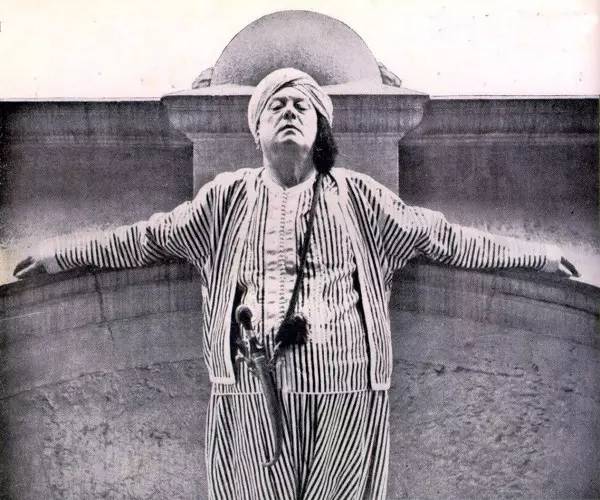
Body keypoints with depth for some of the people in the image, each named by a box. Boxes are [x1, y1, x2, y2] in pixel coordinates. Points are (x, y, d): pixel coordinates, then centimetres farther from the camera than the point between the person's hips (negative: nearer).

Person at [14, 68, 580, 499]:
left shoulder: (356, 195, 9)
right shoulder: (226, 196, 10)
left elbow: (439, 236, 12)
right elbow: (149, 237, 16)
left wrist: (532, 254, 12)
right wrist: (60, 256, 18)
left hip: (346, 398, 0)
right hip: (250, 399, 0)